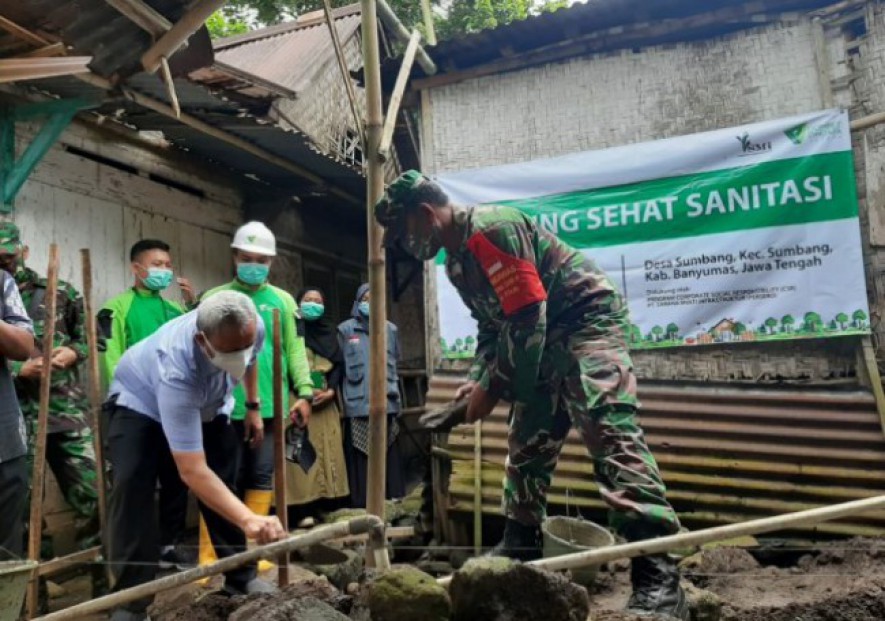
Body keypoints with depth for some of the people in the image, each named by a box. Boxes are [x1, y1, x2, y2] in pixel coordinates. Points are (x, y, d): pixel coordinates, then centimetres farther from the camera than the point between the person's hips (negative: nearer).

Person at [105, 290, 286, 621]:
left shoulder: (253, 329, -32)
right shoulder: (177, 369, -47)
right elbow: (193, 471, -48)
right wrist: (249, 519, -56)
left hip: (208, 403, 5)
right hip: (139, 401, -5)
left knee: (227, 484, 0)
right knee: (132, 486, -21)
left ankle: (241, 576, 14)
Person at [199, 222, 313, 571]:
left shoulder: (283, 300, 9)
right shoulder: (215, 298, 3)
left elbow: (295, 349, 5)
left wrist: (304, 392, -5)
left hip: (270, 406, 3)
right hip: (227, 407, -2)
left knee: (262, 477, 10)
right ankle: (208, 556, 11)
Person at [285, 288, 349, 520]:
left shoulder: (330, 332, 17)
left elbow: (338, 364, 11)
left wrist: (330, 391, -5)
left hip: (326, 401, 4)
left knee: (328, 452, 3)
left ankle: (329, 505, 9)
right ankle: (305, 509, -7)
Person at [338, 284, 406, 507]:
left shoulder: (391, 329, 15)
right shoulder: (345, 329, 6)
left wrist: (392, 388, 10)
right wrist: (345, 397, -2)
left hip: (386, 402, 2)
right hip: (357, 404, -2)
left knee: (388, 454, 4)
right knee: (360, 456, -3)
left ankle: (393, 502, 12)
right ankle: (361, 506, 3)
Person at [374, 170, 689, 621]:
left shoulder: (491, 228, -19)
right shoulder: (456, 260, 13)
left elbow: (525, 319, -24)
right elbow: (491, 326, 20)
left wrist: (492, 389, -18)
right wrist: (477, 380, 5)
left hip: (587, 321, -10)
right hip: (543, 339, 11)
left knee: (610, 434, -21)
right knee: (526, 445, 11)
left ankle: (658, 577, -21)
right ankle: (520, 550, 23)